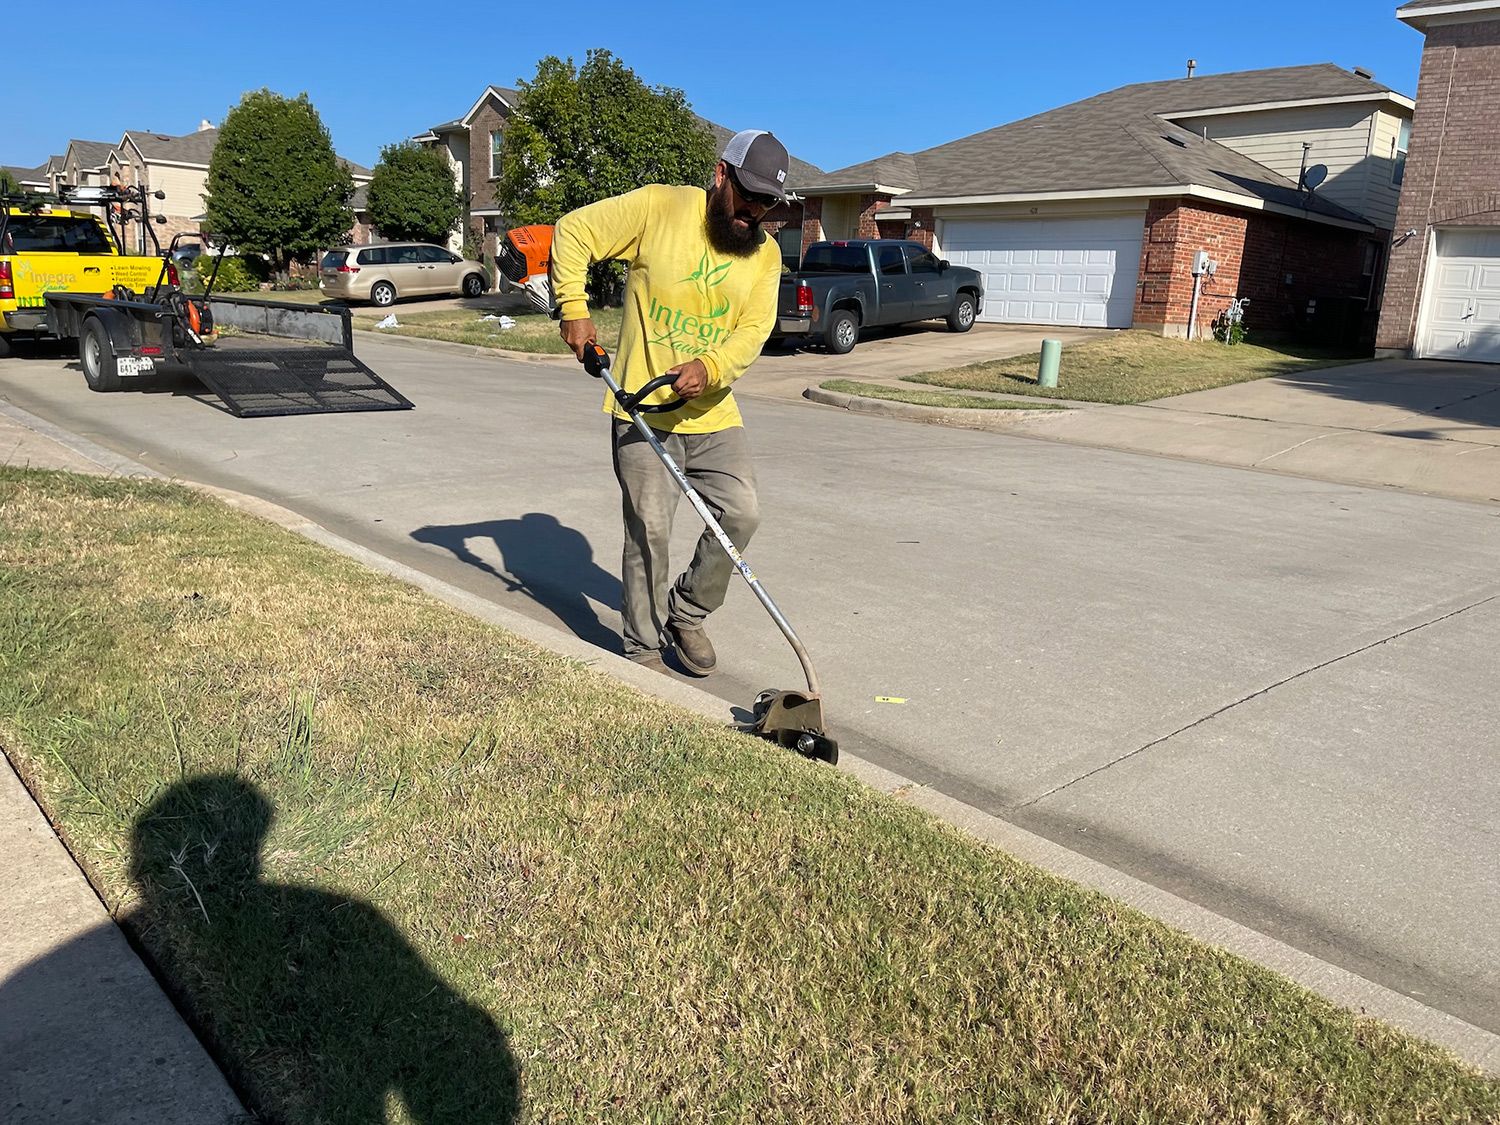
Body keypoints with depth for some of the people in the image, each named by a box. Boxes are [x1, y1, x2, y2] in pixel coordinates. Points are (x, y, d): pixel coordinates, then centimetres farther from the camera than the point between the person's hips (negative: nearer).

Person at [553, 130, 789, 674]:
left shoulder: (765, 252, 5)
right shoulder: (658, 207, -7)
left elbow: (754, 328, -7)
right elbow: (573, 231, -4)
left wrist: (711, 367, -26)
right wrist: (574, 310, -14)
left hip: (712, 411, 4)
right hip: (642, 408, -4)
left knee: (742, 512, -4)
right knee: (649, 530, -4)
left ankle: (687, 612, 19)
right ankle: (644, 646, 13)